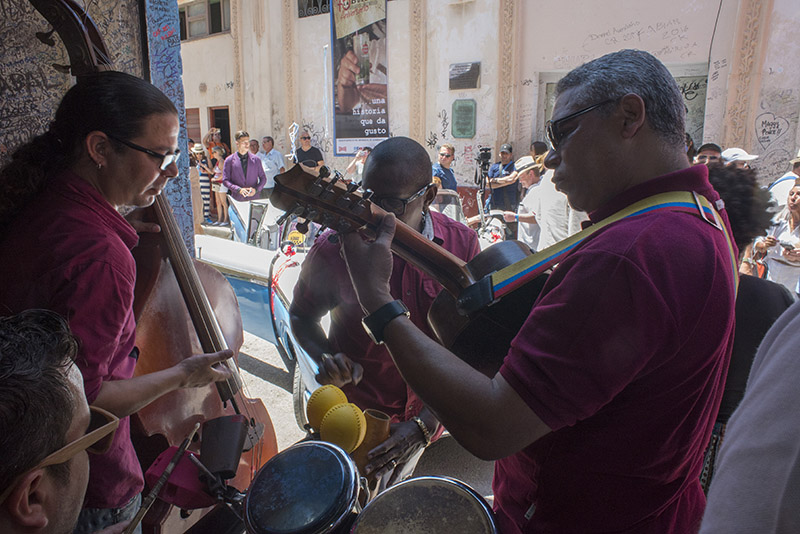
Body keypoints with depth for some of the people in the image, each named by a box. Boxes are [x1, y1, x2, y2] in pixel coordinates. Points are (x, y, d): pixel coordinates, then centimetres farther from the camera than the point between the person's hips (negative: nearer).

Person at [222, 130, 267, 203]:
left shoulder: (256, 160, 10)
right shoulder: (229, 160, 5)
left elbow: (263, 178, 13)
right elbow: (225, 180, 2)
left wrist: (256, 189, -6)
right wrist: (239, 189, -14)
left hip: (254, 199, 1)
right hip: (237, 199, -1)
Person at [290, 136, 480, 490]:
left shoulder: (461, 244, -14)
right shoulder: (334, 249, -17)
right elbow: (302, 315, 2)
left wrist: (424, 423, -19)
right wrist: (327, 359, -19)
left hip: (425, 411, 2)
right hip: (357, 412, -2)